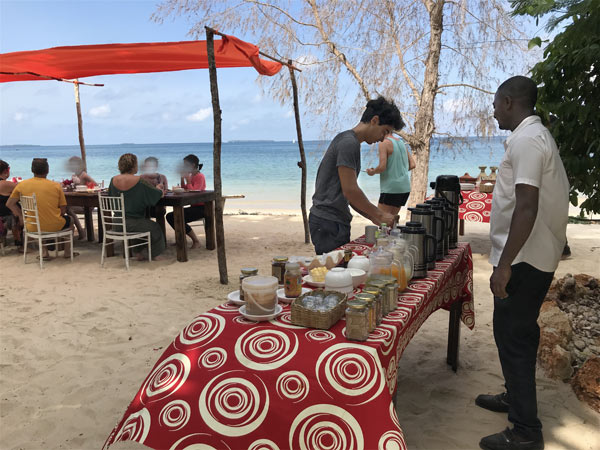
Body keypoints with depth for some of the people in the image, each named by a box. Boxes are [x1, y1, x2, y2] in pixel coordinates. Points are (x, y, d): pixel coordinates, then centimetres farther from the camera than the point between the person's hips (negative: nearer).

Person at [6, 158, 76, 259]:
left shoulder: (22, 185, -3)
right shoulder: (56, 186, -8)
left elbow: (9, 204, 6)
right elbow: (63, 210, -5)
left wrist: (21, 216, 18)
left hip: (33, 227, 2)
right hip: (54, 226, -2)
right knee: (68, 220, 32)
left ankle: (44, 252, 31)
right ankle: (67, 252, 36)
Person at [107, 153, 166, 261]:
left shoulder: (113, 180, -1)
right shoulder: (140, 181, -17)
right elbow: (160, 194, -9)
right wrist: (159, 189, 15)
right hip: (132, 223, -6)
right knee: (155, 228, 19)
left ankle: (138, 253, 40)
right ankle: (155, 255, 28)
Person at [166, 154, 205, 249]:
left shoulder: (200, 176, -12)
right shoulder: (191, 176, 14)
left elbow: (193, 191, -22)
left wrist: (188, 179, -16)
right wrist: (182, 178, 7)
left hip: (201, 208, -9)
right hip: (194, 206, 9)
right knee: (170, 216, 3)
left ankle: (196, 241, -12)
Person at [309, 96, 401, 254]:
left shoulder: (350, 142, 19)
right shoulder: (348, 142, -13)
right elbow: (350, 191, -19)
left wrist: (373, 217, 14)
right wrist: (379, 214, -9)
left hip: (336, 221, 10)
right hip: (328, 223, -10)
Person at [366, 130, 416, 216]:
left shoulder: (384, 143, -9)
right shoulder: (401, 143, 13)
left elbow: (382, 167, -18)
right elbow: (413, 165, 11)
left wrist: (372, 172, 1)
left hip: (391, 189, -8)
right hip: (405, 188, 8)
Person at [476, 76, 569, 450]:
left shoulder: (526, 140, -17)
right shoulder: (537, 135, 15)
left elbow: (527, 208, -26)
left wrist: (504, 264, -25)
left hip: (525, 260, -10)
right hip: (535, 256, 10)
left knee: (513, 335, -4)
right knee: (518, 332, 20)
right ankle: (516, 396, 36)